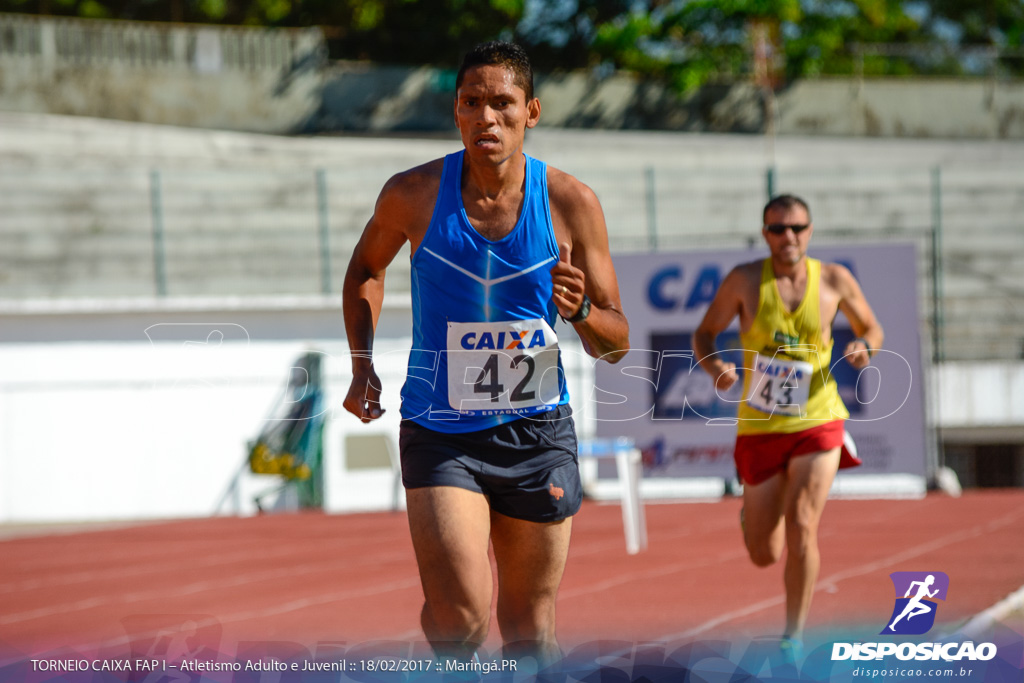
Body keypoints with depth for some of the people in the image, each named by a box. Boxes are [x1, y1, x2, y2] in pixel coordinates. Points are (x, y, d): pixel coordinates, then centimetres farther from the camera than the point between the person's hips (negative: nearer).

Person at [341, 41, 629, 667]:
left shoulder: (571, 203, -5)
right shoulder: (413, 194, -6)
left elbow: (616, 345, 0)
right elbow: (366, 268, 17)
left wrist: (580, 311, -22)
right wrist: (363, 367, 5)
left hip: (537, 431, 1)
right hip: (440, 434, -1)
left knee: (530, 633, 10)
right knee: (459, 617, -21)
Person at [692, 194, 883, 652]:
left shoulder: (834, 279, -1)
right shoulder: (745, 279, -4)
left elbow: (871, 328, 13)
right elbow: (703, 334, 4)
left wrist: (864, 348, -11)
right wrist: (714, 367, -18)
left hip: (817, 423, -1)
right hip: (760, 428, 1)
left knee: (801, 525, -21)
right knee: (763, 555, 7)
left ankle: (793, 636, -6)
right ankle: (754, 509, 47)